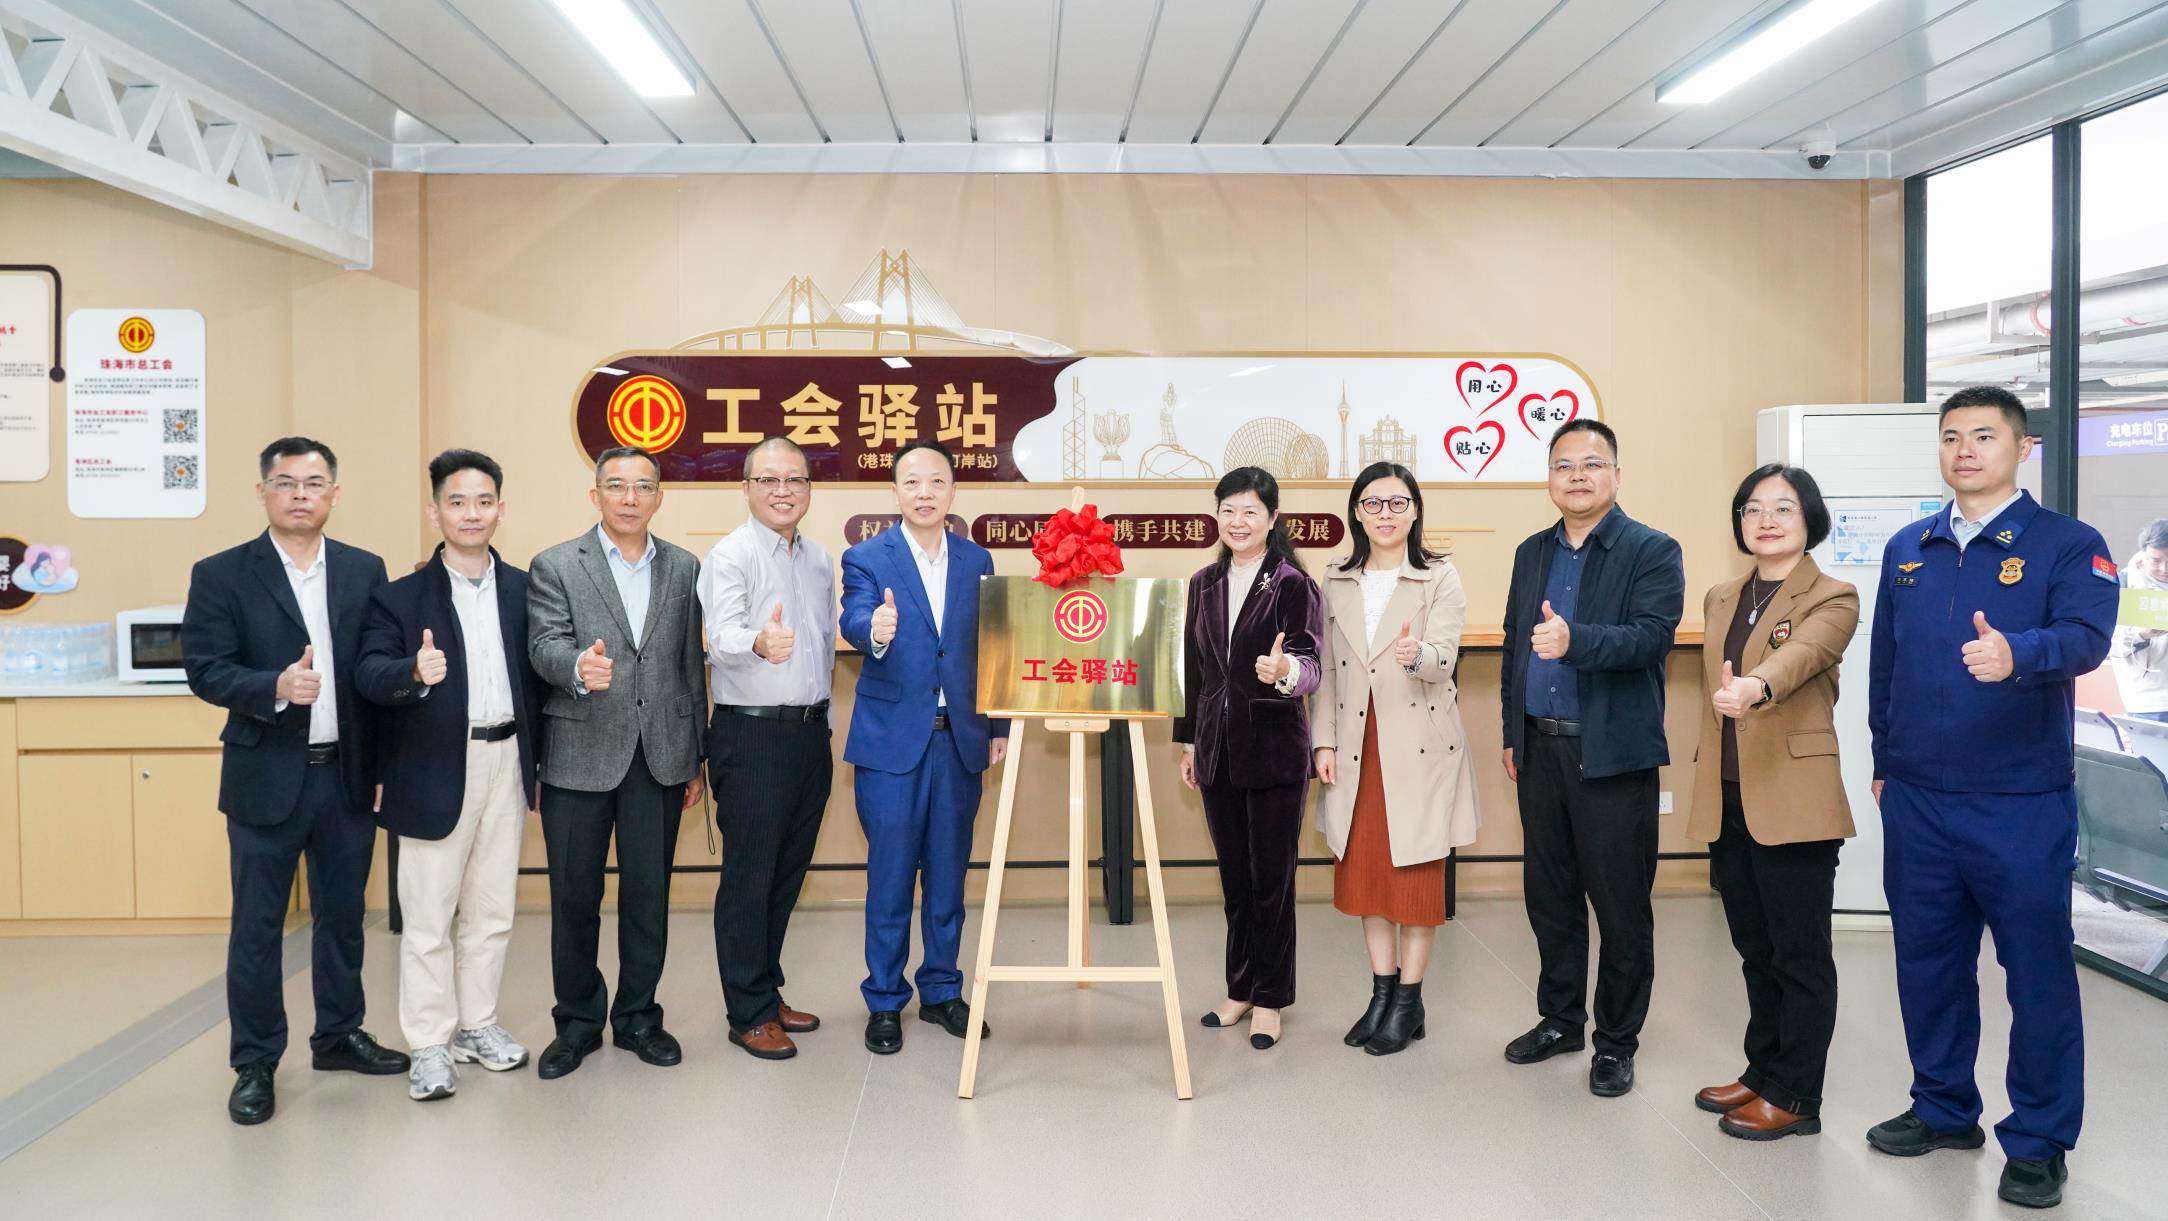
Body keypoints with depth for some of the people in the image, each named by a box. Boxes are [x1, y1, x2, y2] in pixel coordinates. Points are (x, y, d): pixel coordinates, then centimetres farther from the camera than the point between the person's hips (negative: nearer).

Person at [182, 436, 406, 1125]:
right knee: (257, 926, 6)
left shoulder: (365, 571, 5)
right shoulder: (221, 575, -3)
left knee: (342, 914, 15)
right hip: (267, 777, -3)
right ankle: (255, 1063, 19)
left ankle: (339, 1035, 32)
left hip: (347, 774, 3)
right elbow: (204, 669, -8)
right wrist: (275, 687, -25)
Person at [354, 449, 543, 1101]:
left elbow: (536, 677, 6)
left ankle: (476, 1023, 28)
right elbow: (369, 673, -16)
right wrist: (413, 672, -37)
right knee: (428, 914, 4)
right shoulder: (402, 597, -4)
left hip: (505, 760, 3)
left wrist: (535, 761, 2)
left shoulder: (524, 590, 5)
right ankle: (429, 1043, 15)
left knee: (492, 908, 13)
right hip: (436, 769, -3)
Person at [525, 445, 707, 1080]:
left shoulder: (684, 569, 9)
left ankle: (638, 1016, 24)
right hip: (579, 754, -2)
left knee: (648, 894, 8)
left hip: (660, 755, 2)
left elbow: (691, 666, 10)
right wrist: (579, 666, -36)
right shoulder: (555, 567, 0)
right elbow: (545, 646, -12)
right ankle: (578, 1021, 23)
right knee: (573, 897, 6)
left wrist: (697, 759, 10)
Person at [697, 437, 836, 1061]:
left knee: (787, 872, 14)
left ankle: (767, 990, 28)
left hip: (810, 733, 7)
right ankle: (749, 1014, 10)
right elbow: (722, 636, -27)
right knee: (748, 876, 0)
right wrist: (759, 643, -48)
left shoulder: (820, 560, 13)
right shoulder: (729, 556, -10)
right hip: (751, 735, -7)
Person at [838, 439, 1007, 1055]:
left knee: (949, 873, 12)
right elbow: (854, 621, -22)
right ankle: (884, 1001, 17)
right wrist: (874, 630, -45)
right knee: (890, 876, 3)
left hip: (960, 739, 3)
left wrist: (998, 726, 7)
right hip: (892, 740, -3)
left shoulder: (977, 560, 8)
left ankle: (942, 991, 26)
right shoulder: (867, 559, -3)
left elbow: (988, 649, 11)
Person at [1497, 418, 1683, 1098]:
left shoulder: (1652, 552, -5)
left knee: (1621, 905, 3)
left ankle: (1617, 1042, 18)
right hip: (1541, 752, 6)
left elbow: (1652, 636, -19)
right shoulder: (1532, 553, 13)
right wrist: (1512, 735, 13)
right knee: (1549, 895, 14)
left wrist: (1574, 639, -35)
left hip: (1613, 755, -5)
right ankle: (1560, 1019, 30)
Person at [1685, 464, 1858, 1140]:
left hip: (1792, 801, -6)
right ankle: (1763, 1071, 29)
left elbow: (1798, 655, -27)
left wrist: (1755, 687, -48)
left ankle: (1795, 1097, 14)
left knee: (1800, 954, 3)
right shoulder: (1720, 597, 14)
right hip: (1727, 801, 6)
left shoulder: (1832, 599, -6)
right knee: (1755, 950, 16)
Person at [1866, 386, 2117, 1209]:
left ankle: (2039, 1141, 18)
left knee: (2038, 970, 4)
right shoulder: (1907, 550, 8)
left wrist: (2015, 653, -42)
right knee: (1927, 958, 14)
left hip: (2022, 804, -4)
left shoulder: (2068, 545, -5)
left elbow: (2085, 637, -22)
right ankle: (1944, 1109, 31)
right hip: (1916, 801, 5)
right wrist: (1884, 762, 14)